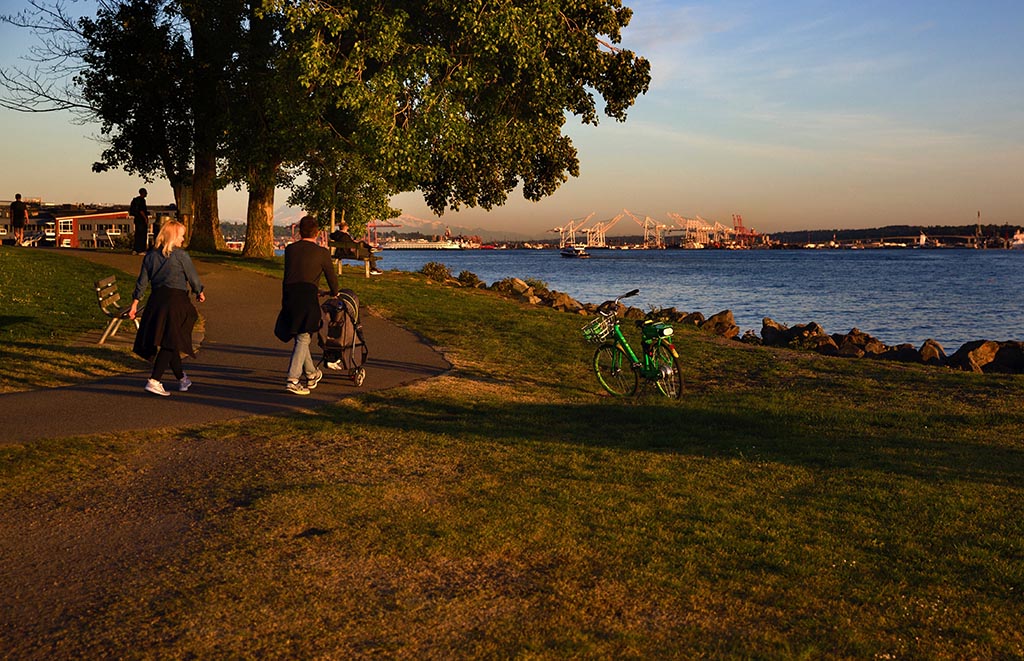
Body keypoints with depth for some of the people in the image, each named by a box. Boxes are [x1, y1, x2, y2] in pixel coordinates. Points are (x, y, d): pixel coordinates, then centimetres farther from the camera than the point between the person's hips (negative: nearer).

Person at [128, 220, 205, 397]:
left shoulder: (150, 256, 7)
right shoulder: (181, 255, -8)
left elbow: (142, 281, 8)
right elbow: (193, 277, 0)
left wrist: (135, 303, 13)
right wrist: (199, 292, 19)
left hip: (156, 299, 6)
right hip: (175, 300, -6)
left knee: (170, 342, 16)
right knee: (170, 342, -4)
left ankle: (182, 379, 30)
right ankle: (154, 381, -13)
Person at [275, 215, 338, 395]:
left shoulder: (290, 249, 17)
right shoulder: (322, 253, 5)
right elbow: (331, 276, 13)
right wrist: (334, 294, 35)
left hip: (289, 296, 5)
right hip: (307, 297, -5)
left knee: (299, 338, 17)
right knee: (303, 339, -5)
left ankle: (311, 374, 31)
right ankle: (292, 380, -15)